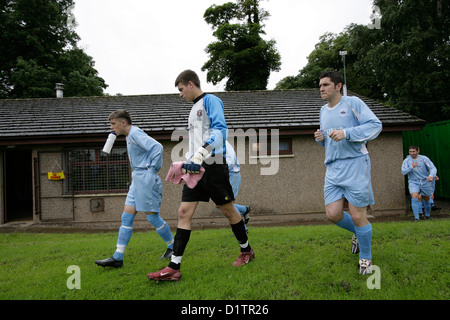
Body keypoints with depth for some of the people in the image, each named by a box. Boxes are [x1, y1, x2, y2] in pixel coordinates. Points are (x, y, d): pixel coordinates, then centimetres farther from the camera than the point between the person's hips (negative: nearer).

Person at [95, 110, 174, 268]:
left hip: (146, 179, -10)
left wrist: (153, 169, -17)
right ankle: (117, 258, 7)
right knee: (126, 217, 5)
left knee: (152, 217, -2)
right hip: (137, 180, 10)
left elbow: (157, 147, -24)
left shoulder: (136, 133, -11)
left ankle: (173, 247, 17)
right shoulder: (130, 136, 19)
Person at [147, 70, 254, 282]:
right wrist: (188, 162, 20)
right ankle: (174, 267, 0)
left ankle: (246, 251, 26)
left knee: (228, 210, 4)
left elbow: (220, 130, -19)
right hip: (196, 169, 8)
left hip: (213, 165, -8)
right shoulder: (194, 109, 23)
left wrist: (199, 156, -27)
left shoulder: (210, 100, -4)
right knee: (184, 212, -1)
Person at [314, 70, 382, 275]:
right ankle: (358, 232, 32)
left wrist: (347, 133, -22)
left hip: (355, 165, -6)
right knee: (333, 214, -1)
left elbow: (375, 125, -11)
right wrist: (321, 138, 4)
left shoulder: (353, 103, -3)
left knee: (358, 217, -2)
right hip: (333, 168, 6)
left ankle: (365, 257, 22)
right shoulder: (323, 110, 17)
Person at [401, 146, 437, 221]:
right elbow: (403, 172, -11)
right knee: (414, 197, -21)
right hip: (413, 182, -1)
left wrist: (431, 175, -34)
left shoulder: (424, 158, -6)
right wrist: (411, 167, -28)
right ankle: (416, 218, -21)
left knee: (426, 199, 12)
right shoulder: (406, 160, -3)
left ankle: (427, 216, 37)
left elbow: (433, 168, -12)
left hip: (425, 182, 1)